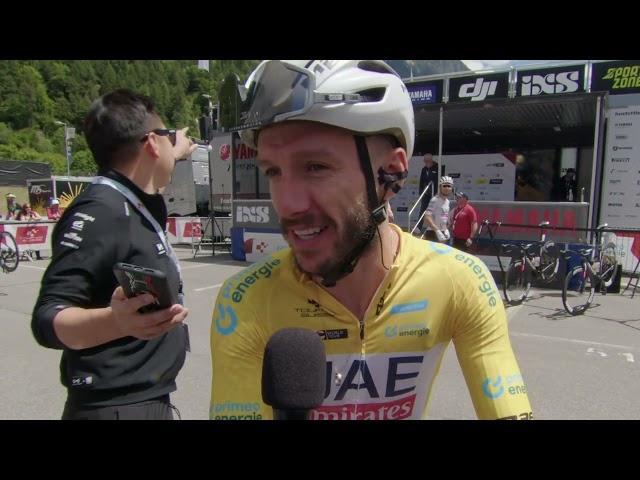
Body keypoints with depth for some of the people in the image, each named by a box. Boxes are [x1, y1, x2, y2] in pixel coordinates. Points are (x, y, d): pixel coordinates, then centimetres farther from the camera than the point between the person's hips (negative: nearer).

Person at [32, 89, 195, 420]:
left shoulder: (136, 204, 5)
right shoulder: (99, 212, -21)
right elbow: (47, 319, -26)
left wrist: (176, 152, 41)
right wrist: (114, 320, -43)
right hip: (117, 408, -9)